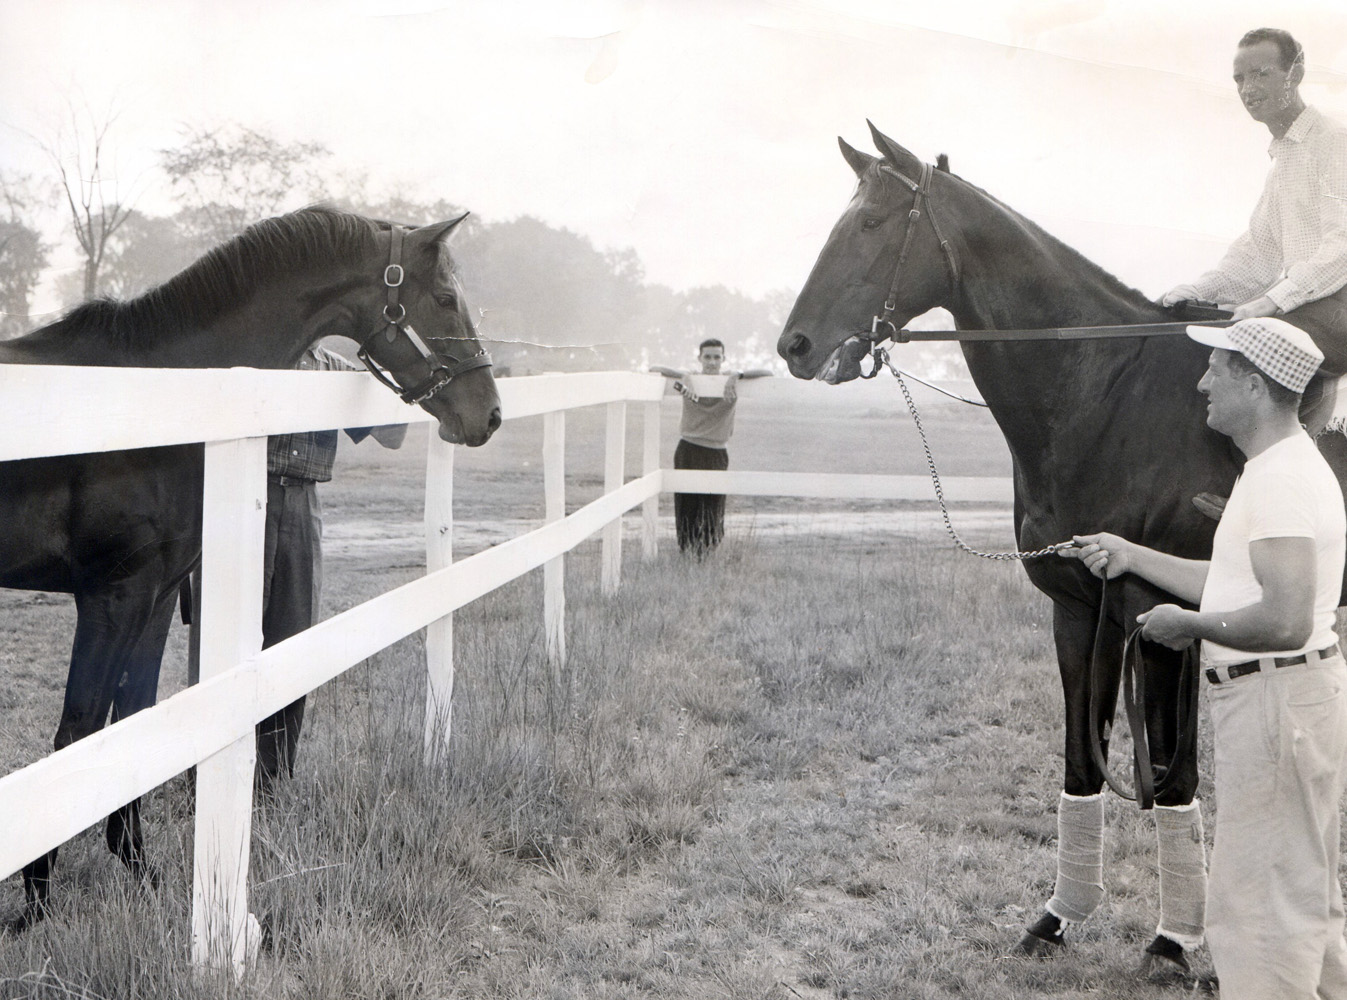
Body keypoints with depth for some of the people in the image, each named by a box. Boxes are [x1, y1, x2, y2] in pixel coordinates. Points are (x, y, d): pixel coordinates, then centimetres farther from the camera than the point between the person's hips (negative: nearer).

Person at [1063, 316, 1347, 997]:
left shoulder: (1282, 480, -20)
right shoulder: (1280, 468, 14)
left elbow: (1284, 621, -30)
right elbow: (1238, 584, 21)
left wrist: (1188, 624, -16)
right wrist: (1130, 556, 22)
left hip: (1278, 704, -11)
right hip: (1274, 703, 11)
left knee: (1256, 903, -2)